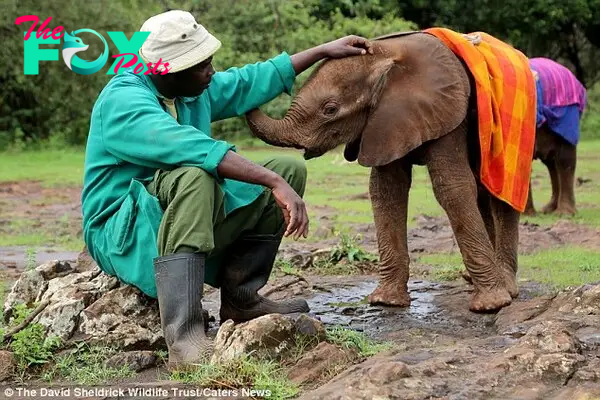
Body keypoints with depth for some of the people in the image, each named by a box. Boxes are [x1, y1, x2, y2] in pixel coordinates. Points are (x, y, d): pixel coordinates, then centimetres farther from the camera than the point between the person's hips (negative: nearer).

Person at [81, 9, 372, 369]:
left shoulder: (195, 90, 4)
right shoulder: (123, 100, -23)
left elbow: (252, 81, 20)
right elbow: (196, 149, -37)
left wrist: (324, 50, 22)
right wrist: (274, 183, -41)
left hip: (193, 220, 9)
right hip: (124, 234, -8)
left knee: (291, 169, 2)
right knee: (195, 175, -39)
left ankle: (240, 299, 1)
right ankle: (184, 337, -45)